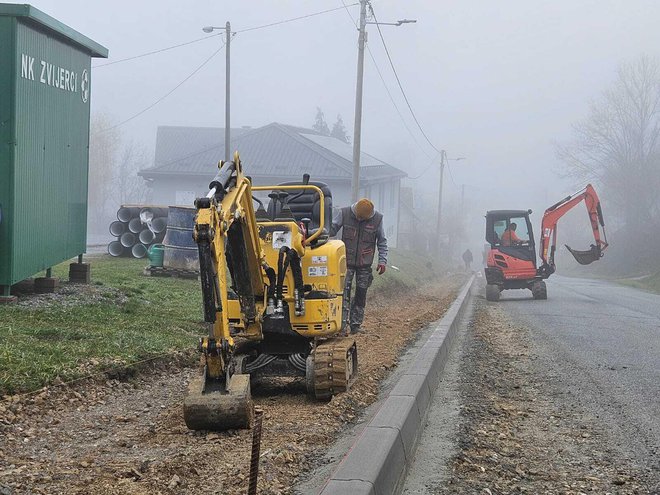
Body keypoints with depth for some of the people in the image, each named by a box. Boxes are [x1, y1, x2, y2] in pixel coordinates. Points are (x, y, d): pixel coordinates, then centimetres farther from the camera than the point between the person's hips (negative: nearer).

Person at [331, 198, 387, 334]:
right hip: (347, 261, -1)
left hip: (365, 264, 1)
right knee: (343, 291, -10)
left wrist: (382, 261, -2)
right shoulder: (344, 214, -8)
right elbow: (331, 229, -4)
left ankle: (355, 325, 14)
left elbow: (382, 242, 4)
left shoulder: (377, 218, -5)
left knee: (361, 295, 5)